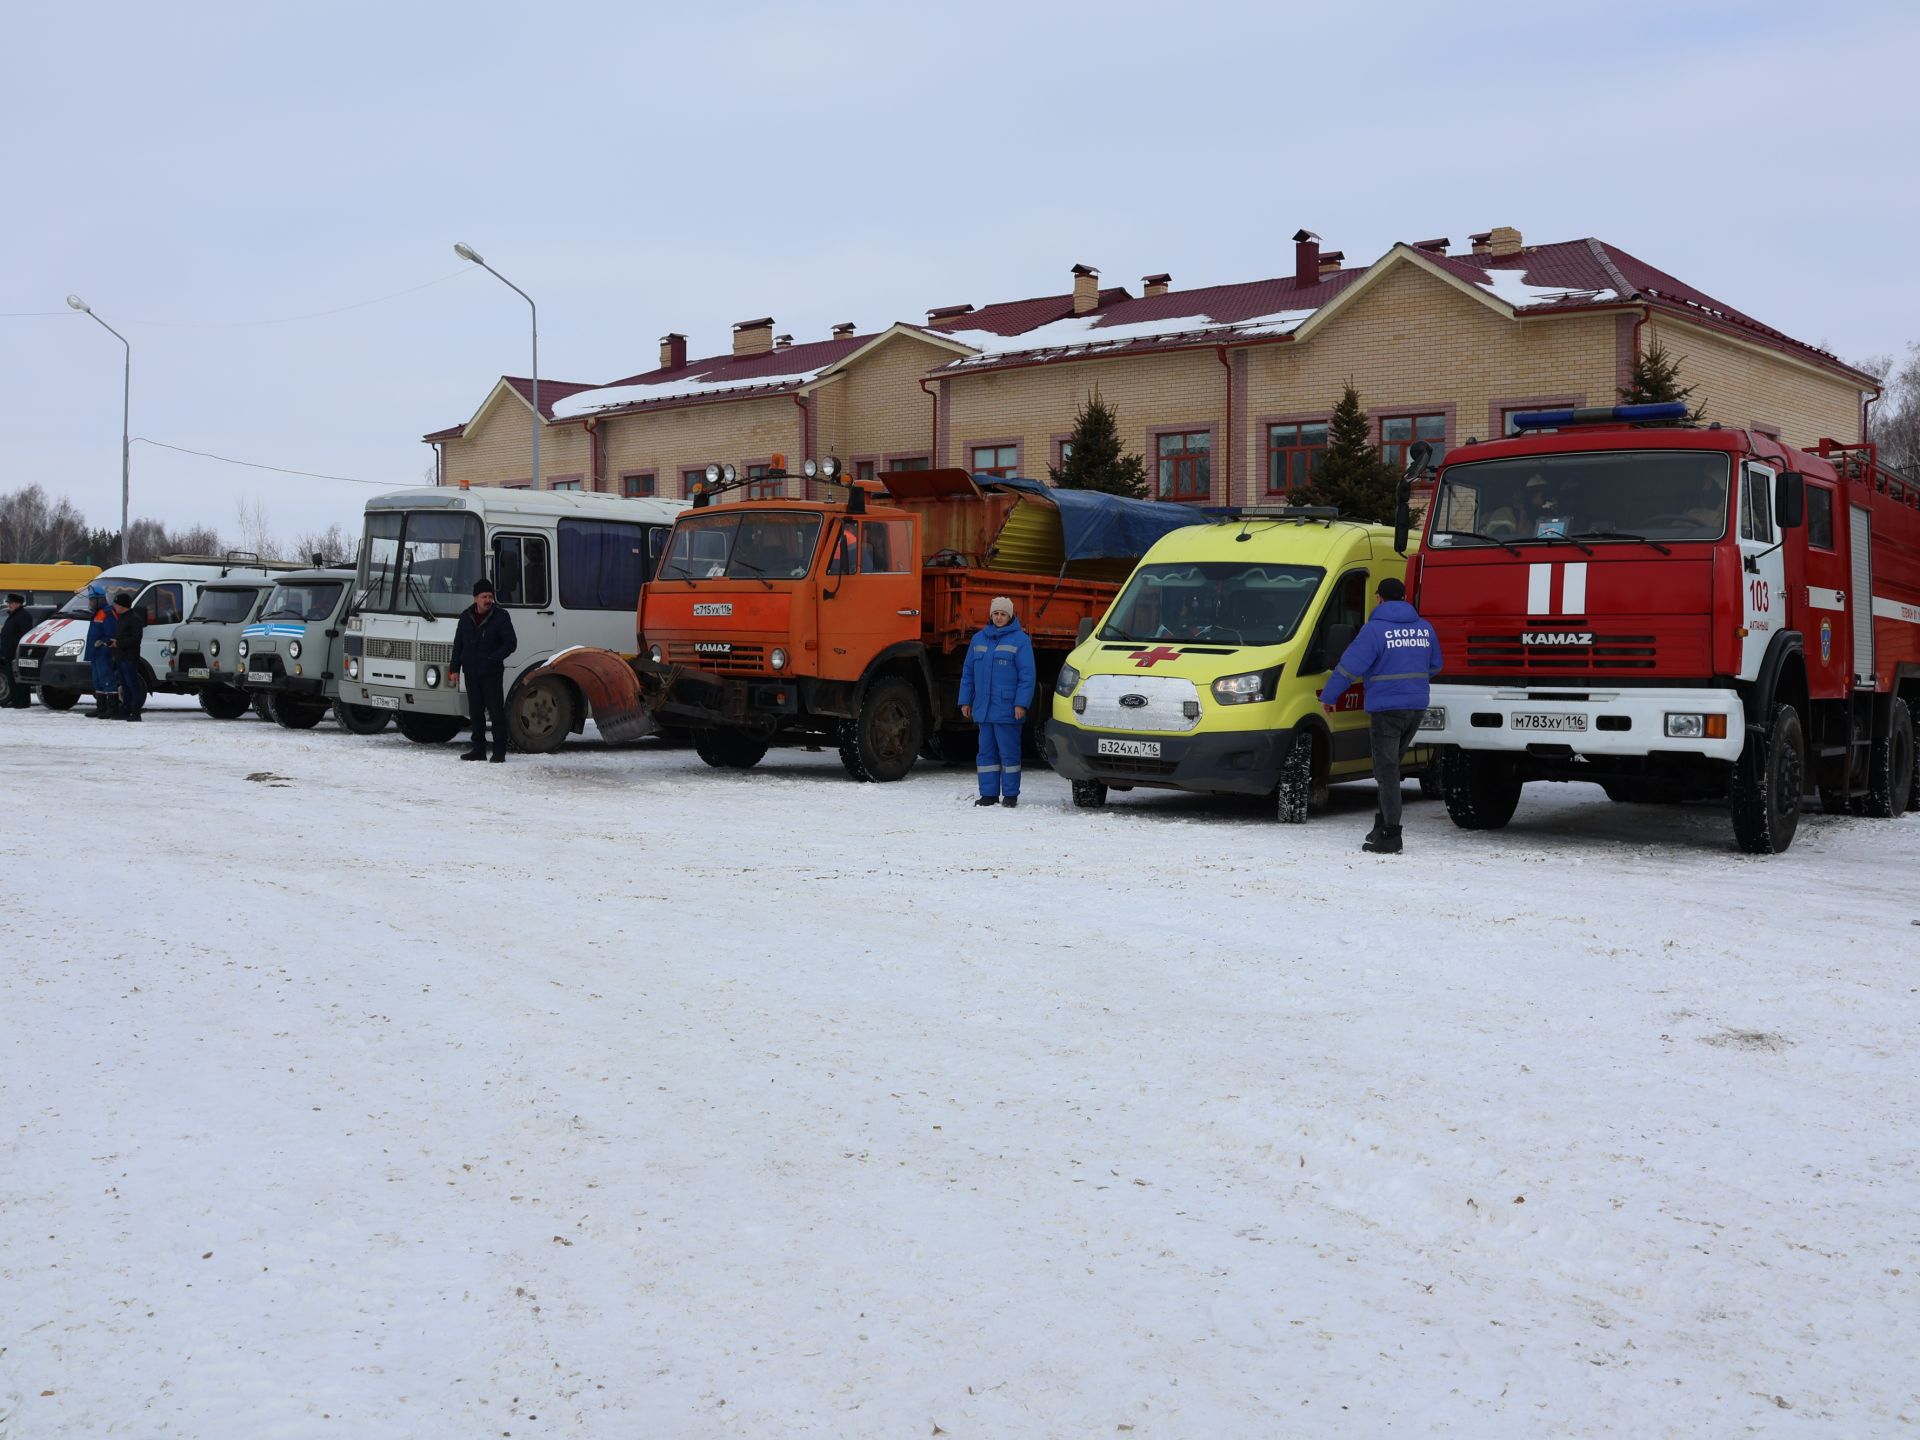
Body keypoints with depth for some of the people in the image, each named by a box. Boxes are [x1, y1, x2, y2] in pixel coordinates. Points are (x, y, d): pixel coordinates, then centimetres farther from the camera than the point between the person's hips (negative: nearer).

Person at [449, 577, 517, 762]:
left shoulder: (501, 617, -3)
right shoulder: (466, 617, 10)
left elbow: (511, 643, -6)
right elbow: (458, 645, 15)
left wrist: (493, 659, -18)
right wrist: (454, 669, 9)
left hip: (492, 673, -4)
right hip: (471, 673, 4)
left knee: (496, 712, -6)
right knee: (475, 712, 9)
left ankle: (499, 752, -3)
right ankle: (478, 749, 17)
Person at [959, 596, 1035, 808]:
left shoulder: (1020, 640, -2)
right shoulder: (979, 639, 13)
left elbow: (1027, 675, -6)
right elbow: (968, 672, 17)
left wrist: (1021, 704, -13)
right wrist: (965, 701, 12)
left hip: (1007, 709, -5)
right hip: (983, 709, 5)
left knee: (1008, 751, -1)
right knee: (987, 751, 8)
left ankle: (1010, 794, 5)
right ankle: (989, 793, 13)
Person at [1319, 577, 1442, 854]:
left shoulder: (1375, 629, -11)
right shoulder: (1424, 628, 8)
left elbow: (1350, 665, -14)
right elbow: (1435, 666, 18)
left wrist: (1329, 696, -5)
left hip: (1386, 709, -6)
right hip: (1417, 707, 6)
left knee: (1387, 771, -4)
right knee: (1392, 766, 18)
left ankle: (1390, 835, -8)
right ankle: (1384, 824, 20)